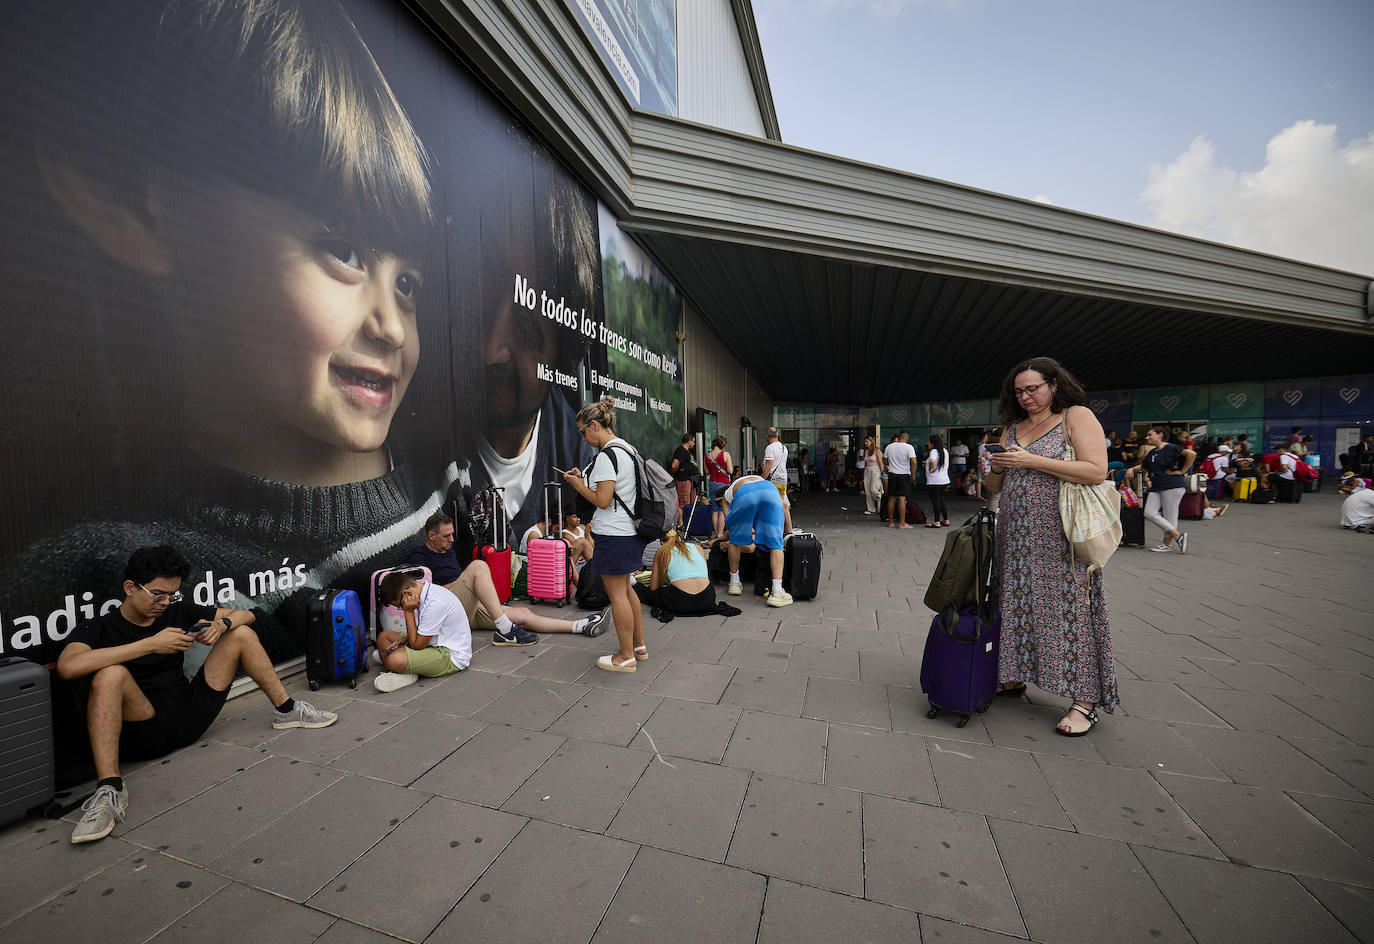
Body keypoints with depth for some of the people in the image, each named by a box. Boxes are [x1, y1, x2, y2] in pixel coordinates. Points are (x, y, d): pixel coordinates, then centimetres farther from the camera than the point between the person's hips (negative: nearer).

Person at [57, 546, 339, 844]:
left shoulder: (178, 611, 6)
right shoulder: (99, 628, -6)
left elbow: (245, 615, 9)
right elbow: (68, 666, -29)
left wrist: (221, 623, -14)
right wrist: (151, 644, -32)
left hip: (192, 717, 5)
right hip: (146, 735, -5)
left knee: (242, 633, 0)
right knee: (111, 674, -33)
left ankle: (286, 710, 5)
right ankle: (110, 790, -36)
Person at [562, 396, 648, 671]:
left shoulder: (606, 456, -18)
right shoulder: (627, 449, 13)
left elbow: (602, 500, -21)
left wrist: (577, 484, -6)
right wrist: (584, 478, 16)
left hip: (613, 535, -10)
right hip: (631, 532, 10)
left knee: (617, 594, 1)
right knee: (626, 590, 20)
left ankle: (626, 657, 13)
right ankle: (639, 646, 30)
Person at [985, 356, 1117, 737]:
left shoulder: (1077, 416, -1)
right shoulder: (1013, 428, 15)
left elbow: (1096, 471, -15)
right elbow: (996, 487, 18)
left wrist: (1032, 461, -17)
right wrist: (997, 468, -4)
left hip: (1059, 537, -6)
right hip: (1016, 535, 6)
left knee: (1068, 609, -4)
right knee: (1017, 604, 11)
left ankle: (1084, 701, 7)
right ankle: (1013, 678, 24)